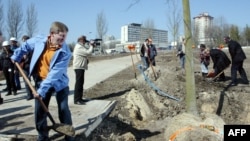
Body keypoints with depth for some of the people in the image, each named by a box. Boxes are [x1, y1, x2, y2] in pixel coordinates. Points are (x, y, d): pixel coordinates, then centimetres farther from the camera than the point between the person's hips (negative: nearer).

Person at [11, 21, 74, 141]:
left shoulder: (65, 53, -25)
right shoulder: (38, 40, -12)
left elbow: (55, 73, -29)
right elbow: (26, 46, 12)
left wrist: (42, 90, -31)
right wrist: (16, 56, 21)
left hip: (59, 83, -3)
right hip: (41, 81, 4)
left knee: (64, 110, 1)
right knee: (39, 111, 9)